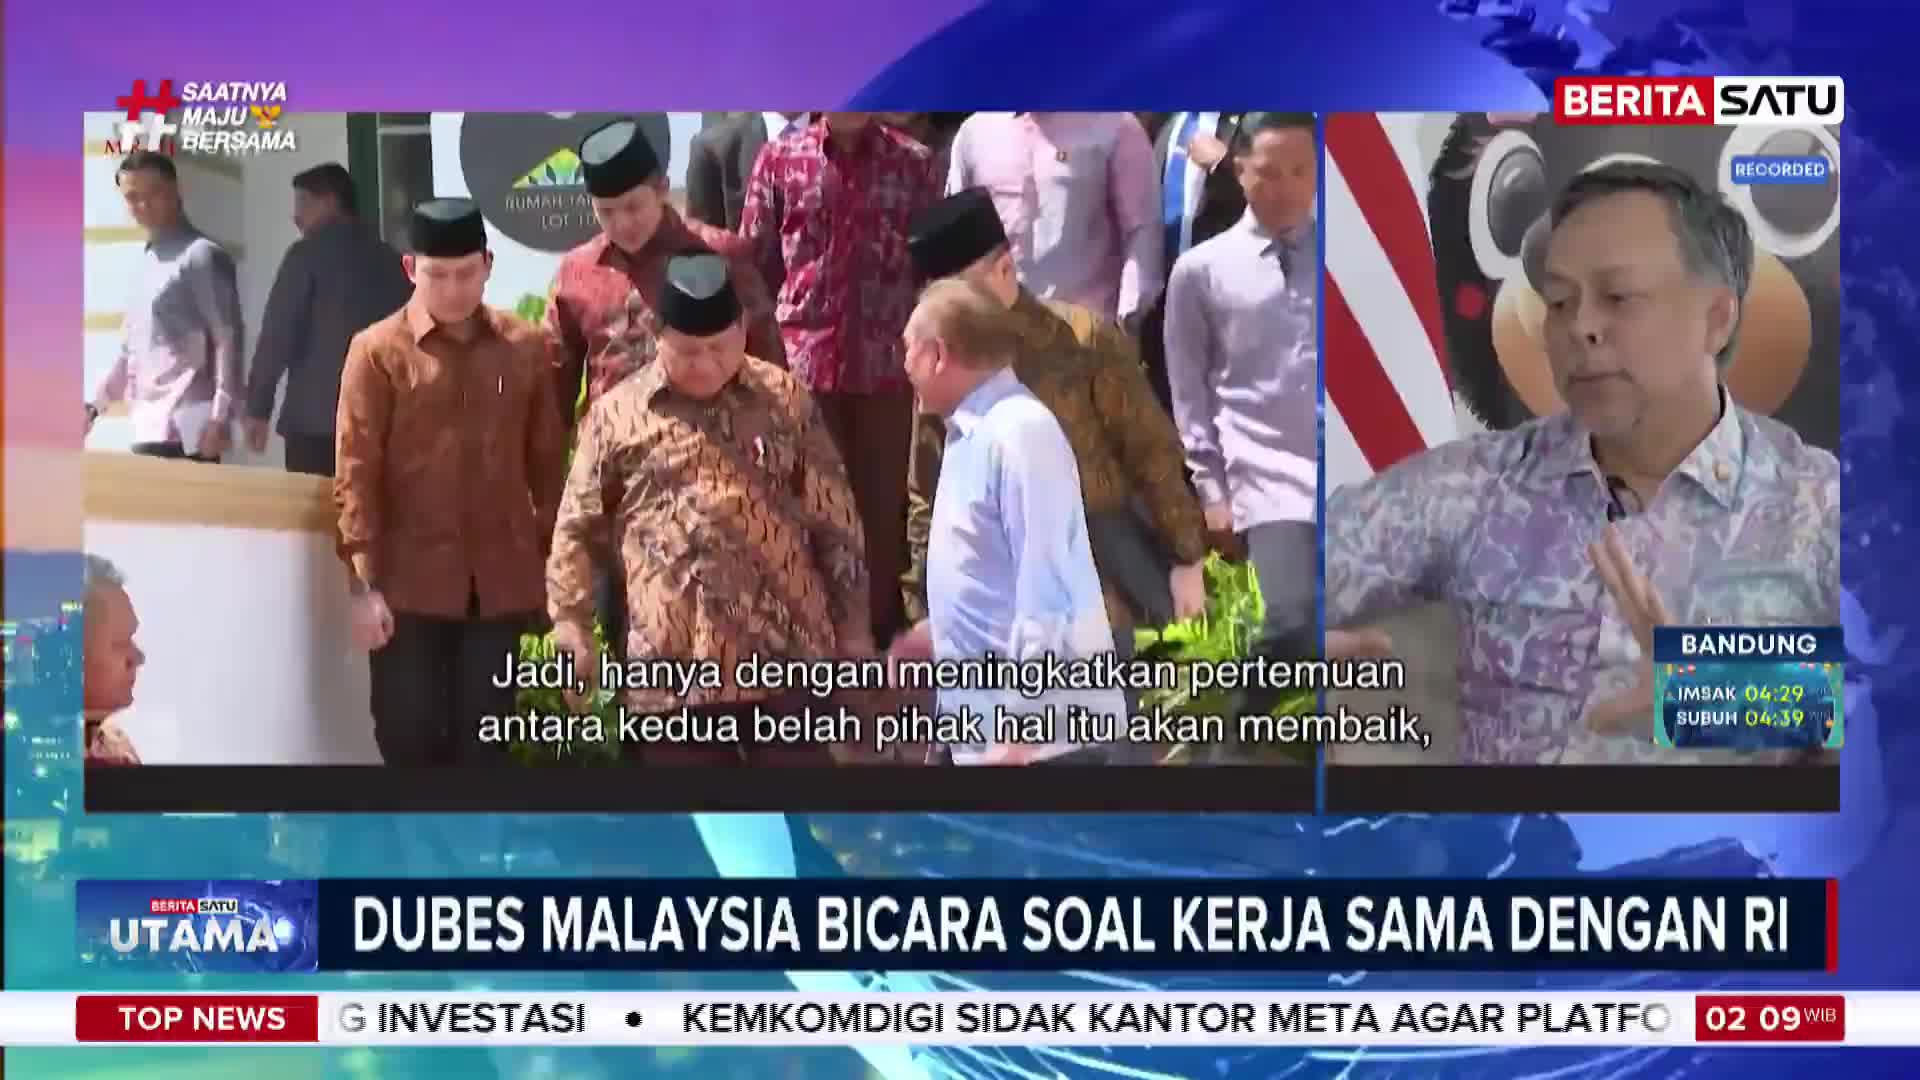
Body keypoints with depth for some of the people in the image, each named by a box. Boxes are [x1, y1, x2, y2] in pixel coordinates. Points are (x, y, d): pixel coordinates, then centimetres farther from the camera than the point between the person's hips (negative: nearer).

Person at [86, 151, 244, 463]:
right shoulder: (147, 261, 20)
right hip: (148, 427, 8)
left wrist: (219, 418, -19)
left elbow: (228, 340, -12)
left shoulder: (202, 255, -6)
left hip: (185, 429, -8)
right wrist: (94, 404, 20)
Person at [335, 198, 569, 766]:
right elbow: (356, 473, -4)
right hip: (409, 584, -2)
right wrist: (364, 581, -9)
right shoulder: (377, 351, -3)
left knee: (484, 739, 9)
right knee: (409, 737, 3)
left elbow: (549, 464, 9)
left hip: (499, 585, 2)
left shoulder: (527, 348, 4)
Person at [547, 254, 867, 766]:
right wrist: (570, 622, 0)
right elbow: (577, 529, 9)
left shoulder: (786, 399, 6)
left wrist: (853, 625, 8)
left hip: (785, 654, 0)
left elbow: (835, 521, 9)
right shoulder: (616, 414, 4)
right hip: (673, 662, 0)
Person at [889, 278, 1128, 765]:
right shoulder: (972, 431, 9)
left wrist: (1020, 730, -23)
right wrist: (935, 634, 27)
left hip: (1041, 734, -10)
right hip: (982, 725, 10)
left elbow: (1046, 591, -23)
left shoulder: (1019, 432, -19)